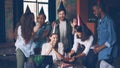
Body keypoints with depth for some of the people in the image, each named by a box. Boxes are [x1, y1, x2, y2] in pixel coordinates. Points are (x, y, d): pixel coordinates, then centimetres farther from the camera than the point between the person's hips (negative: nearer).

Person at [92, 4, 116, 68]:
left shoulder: (108, 21, -14)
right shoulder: (99, 21, 11)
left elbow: (112, 39, -16)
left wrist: (100, 48, -13)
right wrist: (97, 45, 4)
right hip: (100, 53, 7)